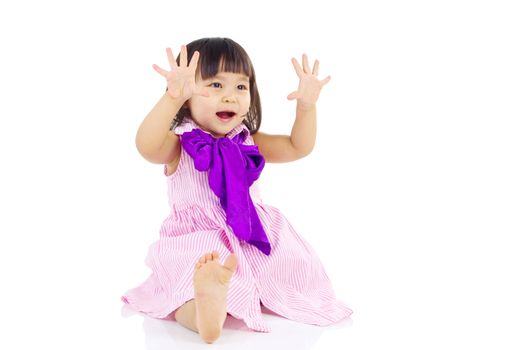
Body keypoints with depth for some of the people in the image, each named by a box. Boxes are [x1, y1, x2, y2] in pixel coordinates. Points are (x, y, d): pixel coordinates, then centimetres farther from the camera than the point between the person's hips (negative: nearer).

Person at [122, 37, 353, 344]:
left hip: (253, 238, 6)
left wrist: (306, 106, -11)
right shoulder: (179, 145, -8)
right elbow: (147, 146, -30)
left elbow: (298, 147, 7)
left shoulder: (248, 142, 8)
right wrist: (173, 97, -45)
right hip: (198, 245, -6)